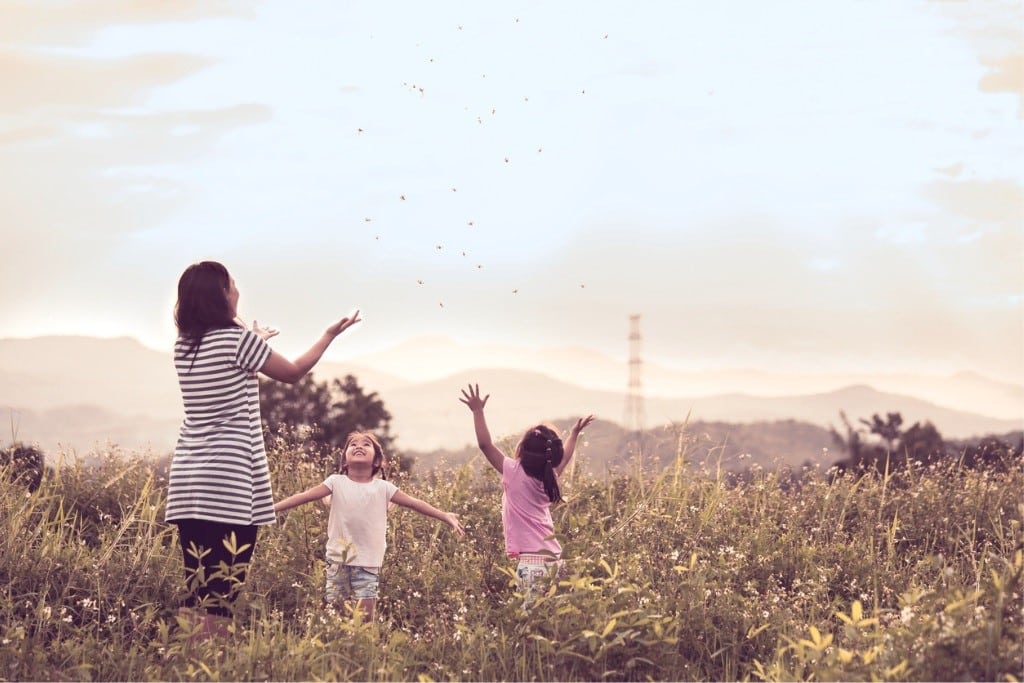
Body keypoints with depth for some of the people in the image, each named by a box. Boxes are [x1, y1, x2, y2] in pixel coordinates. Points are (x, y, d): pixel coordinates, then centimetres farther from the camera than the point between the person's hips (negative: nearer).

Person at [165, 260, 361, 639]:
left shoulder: (183, 347, 12)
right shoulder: (238, 340, -7)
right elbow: (293, 373, 7)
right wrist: (330, 335, 20)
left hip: (188, 482, 7)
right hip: (230, 483, -7)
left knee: (196, 592, 8)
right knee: (220, 595, -8)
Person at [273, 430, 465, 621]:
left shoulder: (383, 487, 2)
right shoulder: (336, 482, 1)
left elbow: (414, 503, 2)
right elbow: (304, 497, -4)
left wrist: (446, 516, -4)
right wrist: (272, 509, -13)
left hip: (368, 562, 0)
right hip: (338, 558, 0)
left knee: (365, 615, -5)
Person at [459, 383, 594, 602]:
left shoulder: (514, 473, -5)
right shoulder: (550, 477, 12)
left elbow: (484, 444, -5)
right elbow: (564, 457, 34)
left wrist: (478, 411, 3)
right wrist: (574, 434, 48)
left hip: (531, 560, -7)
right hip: (554, 559, 7)